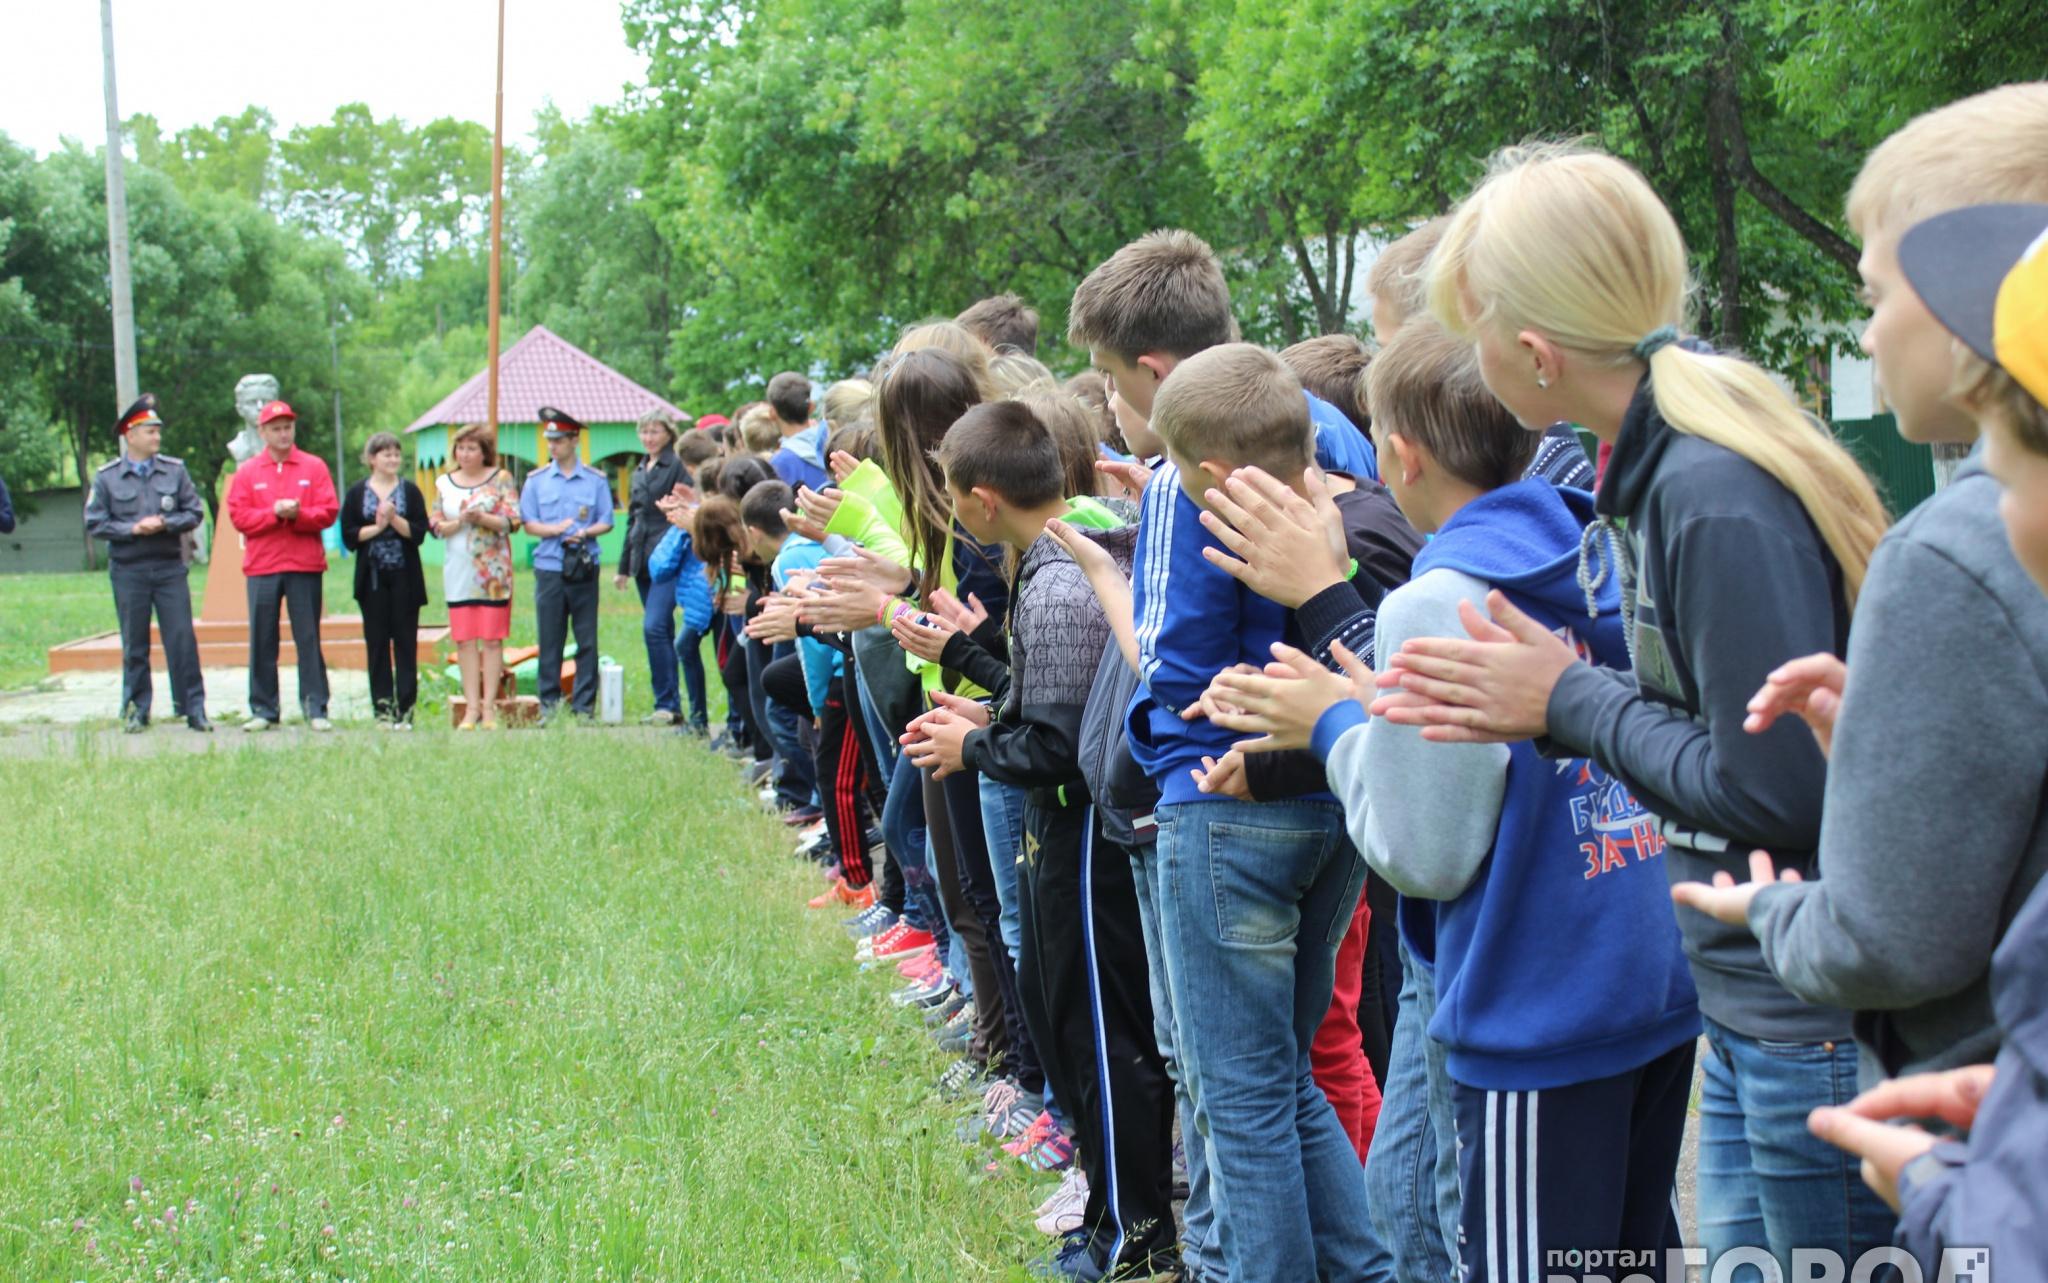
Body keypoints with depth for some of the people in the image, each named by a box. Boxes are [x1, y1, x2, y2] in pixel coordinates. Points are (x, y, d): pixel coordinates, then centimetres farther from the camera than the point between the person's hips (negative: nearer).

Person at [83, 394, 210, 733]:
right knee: (134, 644, 5)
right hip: (128, 571, -1)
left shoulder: (175, 470, 5)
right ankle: (135, 710, 14)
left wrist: (165, 524, -11)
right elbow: (94, 523, -1)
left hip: (170, 567, 1)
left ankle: (194, 708, 2)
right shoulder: (107, 477, 0)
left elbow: (195, 512, 5)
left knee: (182, 638, -3)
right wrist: (132, 529, -13)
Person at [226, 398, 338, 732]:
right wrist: (274, 513, -14)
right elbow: (239, 516, 0)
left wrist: (298, 514, -17)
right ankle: (263, 710, 8)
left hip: (305, 566, -1)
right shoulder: (247, 472, 9)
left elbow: (328, 512, 0)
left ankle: (316, 709, 1)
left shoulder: (314, 467, 7)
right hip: (261, 566, 1)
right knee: (262, 641, 2)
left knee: (309, 639, -1)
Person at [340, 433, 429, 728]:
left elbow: (420, 532, -2)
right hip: (372, 578, 0)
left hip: (405, 578, 0)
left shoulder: (410, 491, 7)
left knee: (405, 642, -2)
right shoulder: (357, 493, 6)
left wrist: (394, 519, -14)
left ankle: (405, 709, 0)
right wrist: (377, 527, -10)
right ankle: (383, 709, 6)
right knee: (377, 643, 1)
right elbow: (349, 536, 0)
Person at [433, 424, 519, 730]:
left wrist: (482, 518, -19)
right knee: (464, 640, 1)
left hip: (493, 569, -3)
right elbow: (436, 526, 6)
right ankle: (471, 707, 4)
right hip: (458, 570, 3)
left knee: (492, 639, -2)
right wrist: (460, 522, -13)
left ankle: (489, 707, 1)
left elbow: (513, 521, -5)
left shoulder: (500, 478, 1)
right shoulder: (444, 483, 10)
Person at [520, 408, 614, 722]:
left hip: (584, 567, -1)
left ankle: (584, 705, 7)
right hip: (548, 567, 1)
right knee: (549, 638, 1)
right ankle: (549, 702, 8)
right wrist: (555, 529, -13)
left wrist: (585, 533, -14)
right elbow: (528, 523, 5)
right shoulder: (536, 480, 8)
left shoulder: (595, 480, 5)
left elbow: (606, 521, 5)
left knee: (587, 639, 1)